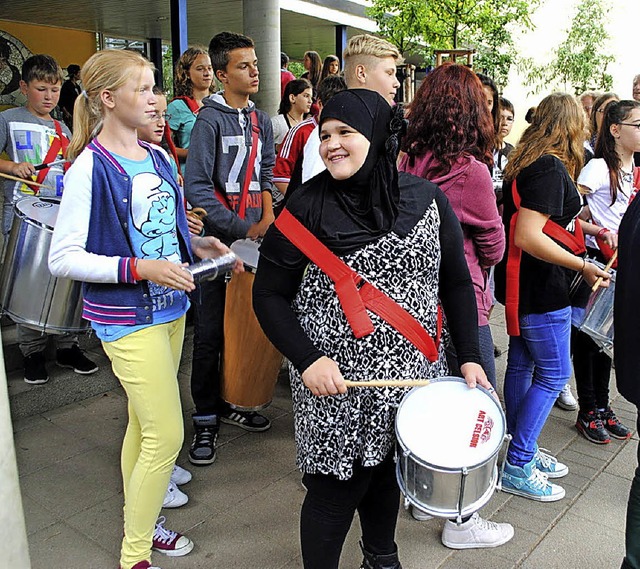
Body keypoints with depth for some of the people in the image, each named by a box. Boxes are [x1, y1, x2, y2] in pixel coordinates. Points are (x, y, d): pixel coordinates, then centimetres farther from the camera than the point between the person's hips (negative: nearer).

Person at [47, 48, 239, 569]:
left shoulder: (158, 158, 8)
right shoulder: (90, 168, -14)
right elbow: (63, 259, -15)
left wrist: (196, 244, 2)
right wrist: (139, 269, -24)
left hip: (169, 308, 7)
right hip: (126, 318, -7)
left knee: (144, 424, 18)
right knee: (166, 434, -6)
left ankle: (141, 523, 36)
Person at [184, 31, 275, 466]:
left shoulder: (261, 120, 13)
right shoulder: (210, 120, -7)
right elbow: (197, 188, -14)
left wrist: (267, 217, 1)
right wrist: (244, 229, -15)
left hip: (255, 235, 6)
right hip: (219, 239, -6)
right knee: (211, 330, 0)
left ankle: (232, 402, 27)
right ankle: (206, 419, 12)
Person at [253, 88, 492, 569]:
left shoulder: (426, 199, 0)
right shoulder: (308, 206, -8)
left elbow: (456, 283, 8)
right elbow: (269, 295, -6)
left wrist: (470, 358, 1)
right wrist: (307, 359, -18)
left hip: (410, 372, 3)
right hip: (335, 380, -3)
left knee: (388, 468, 18)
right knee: (336, 486, 3)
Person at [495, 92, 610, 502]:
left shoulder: (528, 161, 11)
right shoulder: (550, 167, -18)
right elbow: (528, 237, -26)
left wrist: (582, 227, 27)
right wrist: (582, 265, -21)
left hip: (523, 284, 10)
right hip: (542, 288, -10)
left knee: (522, 364, 15)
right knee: (554, 373, 0)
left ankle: (523, 451, 29)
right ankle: (517, 468, 8)